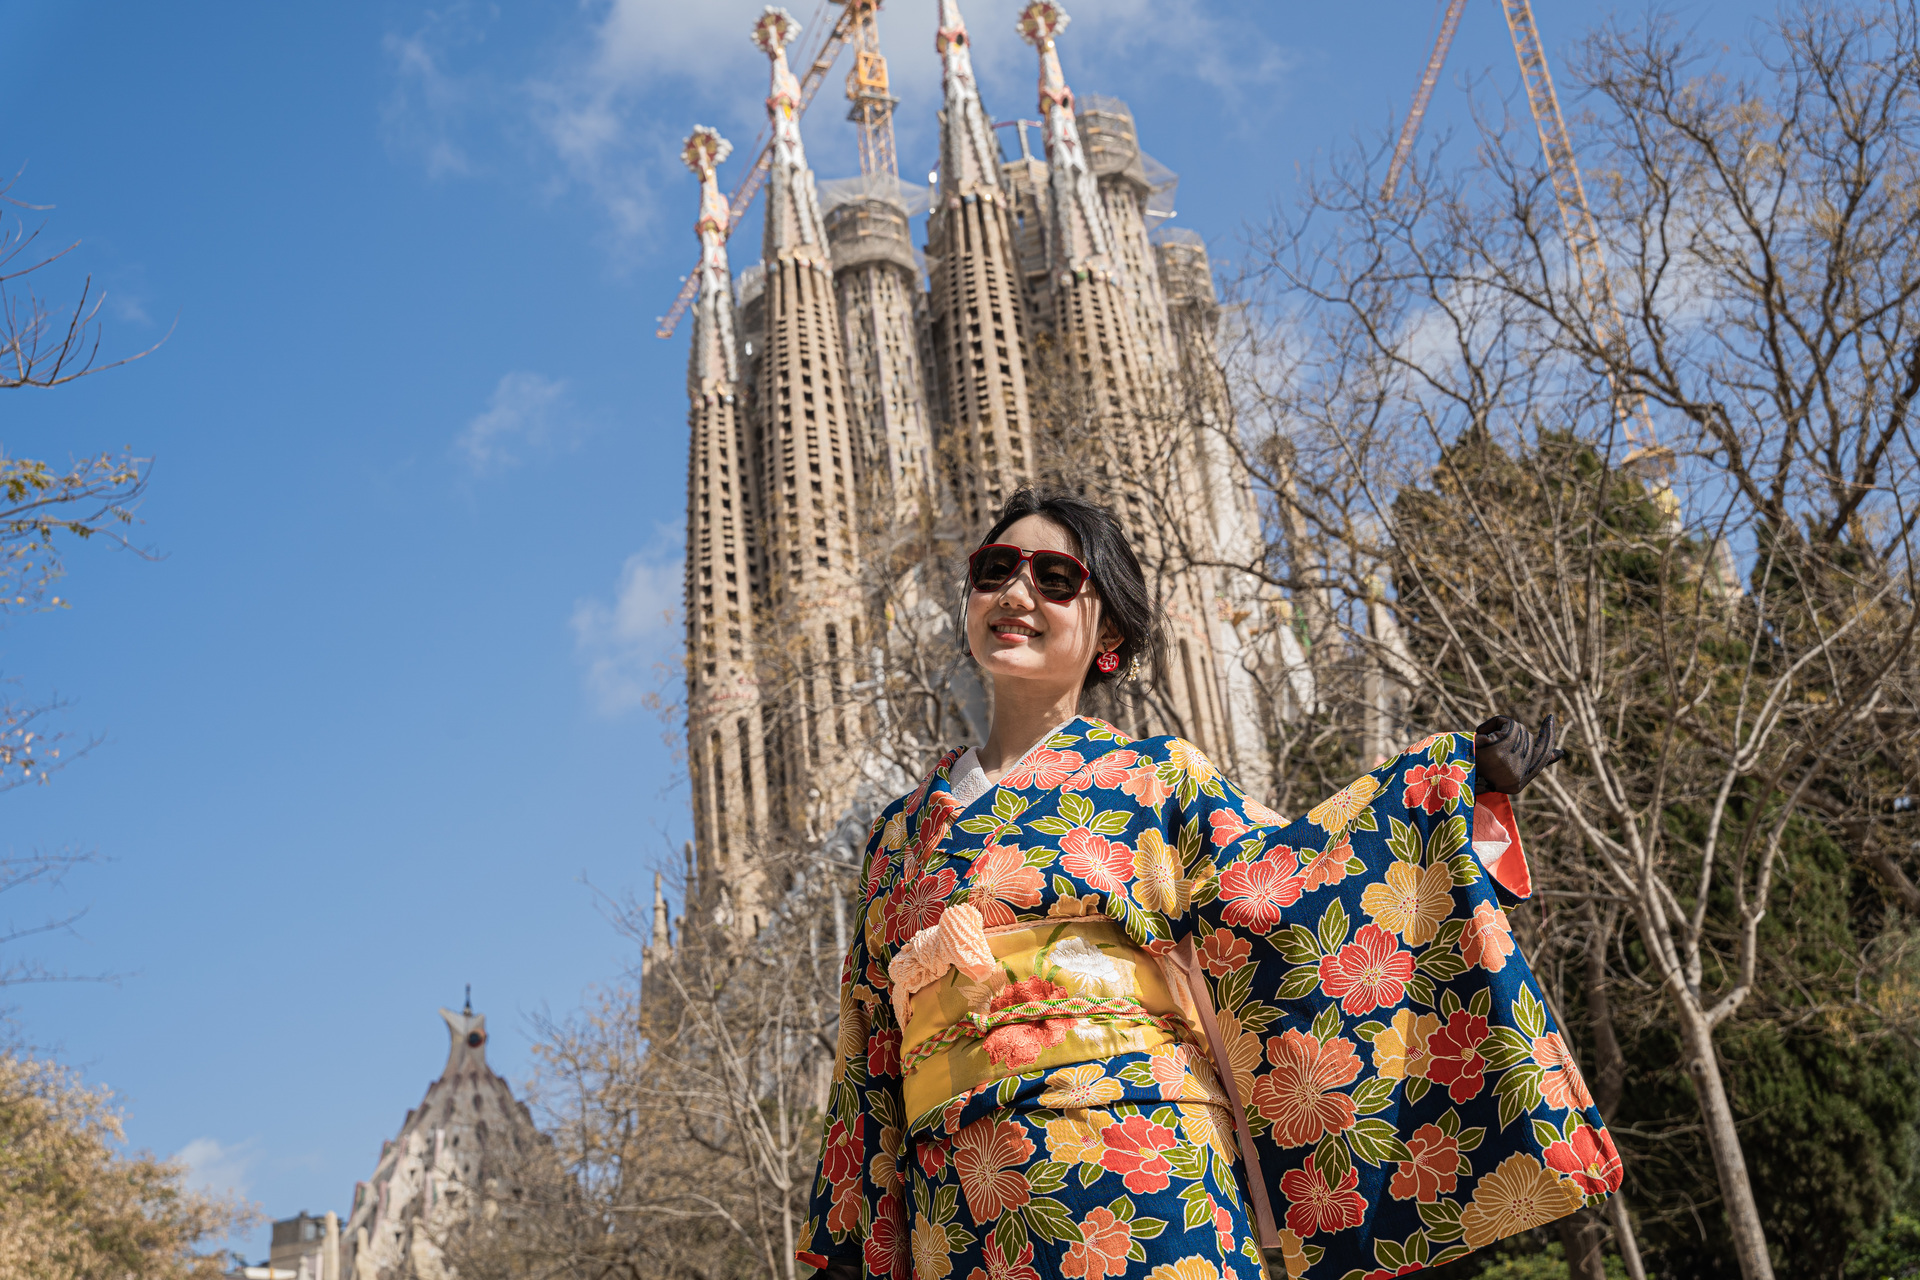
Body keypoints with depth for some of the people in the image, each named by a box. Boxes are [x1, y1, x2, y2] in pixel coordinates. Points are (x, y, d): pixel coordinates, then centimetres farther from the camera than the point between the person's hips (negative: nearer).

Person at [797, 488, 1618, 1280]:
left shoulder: (1153, 775, 8)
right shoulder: (904, 826, 16)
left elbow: (1272, 885, -6)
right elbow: (869, 1051, 16)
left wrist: (1458, 785, -13)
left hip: (1144, 1186, -3)